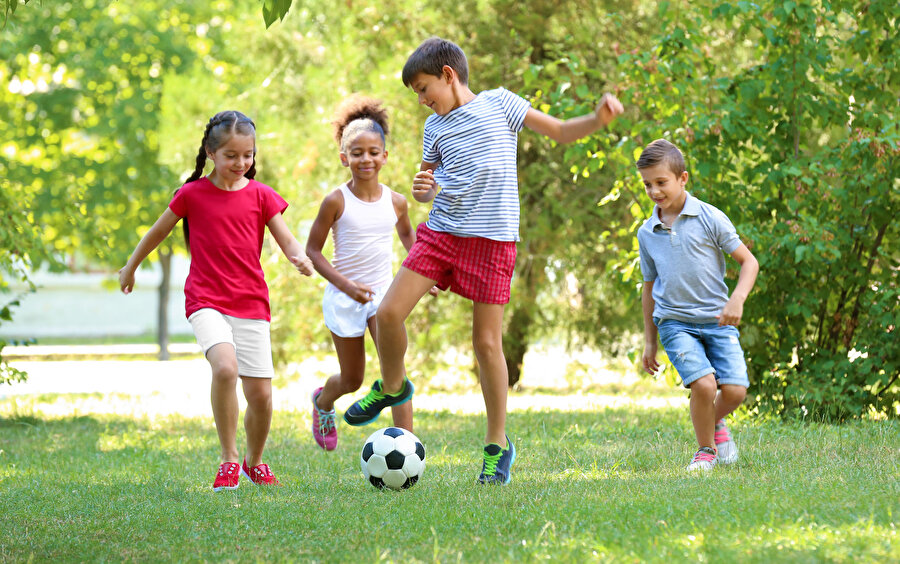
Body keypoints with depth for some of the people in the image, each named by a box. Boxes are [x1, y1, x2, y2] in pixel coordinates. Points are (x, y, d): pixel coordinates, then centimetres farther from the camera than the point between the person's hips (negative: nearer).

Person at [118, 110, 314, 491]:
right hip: (206, 302, -2)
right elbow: (158, 232, 14)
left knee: (261, 394, 0)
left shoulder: (260, 196, 4)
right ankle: (229, 460, -17)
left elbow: (287, 241, 2)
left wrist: (300, 259, -21)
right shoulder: (193, 194, 1)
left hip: (251, 305, 3)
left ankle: (254, 463, 28)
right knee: (225, 367, -29)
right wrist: (130, 268, 26)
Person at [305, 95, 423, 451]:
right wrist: (346, 284, -19)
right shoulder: (336, 202, -12)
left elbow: (407, 235, 21)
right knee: (352, 381, 11)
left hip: (383, 292, 2)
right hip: (344, 298, -2)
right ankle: (323, 401, 47)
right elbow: (312, 251, -8)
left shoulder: (395, 203, -1)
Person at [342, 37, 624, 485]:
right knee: (388, 313, -8)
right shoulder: (435, 127, 13)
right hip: (440, 231, 4)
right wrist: (423, 189, -4)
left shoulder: (499, 103, 2)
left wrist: (597, 120, -13)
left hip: (491, 238, -4)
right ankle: (392, 386, 23)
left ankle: (498, 444, 10)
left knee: (487, 342, -2)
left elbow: (560, 131, 6)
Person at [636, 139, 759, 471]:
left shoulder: (710, 218, -3)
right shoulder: (647, 234, 7)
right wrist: (649, 341, 19)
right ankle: (706, 450, 3)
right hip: (675, 322, 1)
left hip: (717, 319, -1)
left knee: (735, 390, -14)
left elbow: (748, 261, 1)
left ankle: (716, 423, 22)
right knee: (703, 384, -22)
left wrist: (737, 299, -16)